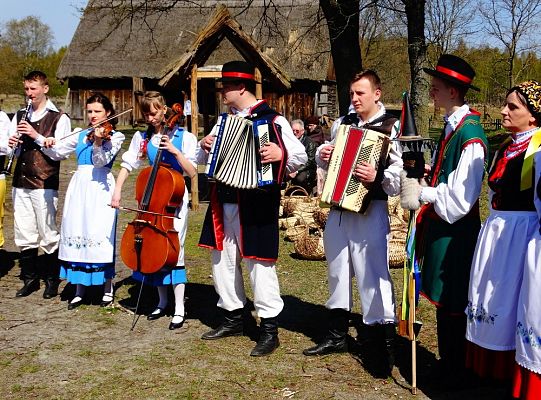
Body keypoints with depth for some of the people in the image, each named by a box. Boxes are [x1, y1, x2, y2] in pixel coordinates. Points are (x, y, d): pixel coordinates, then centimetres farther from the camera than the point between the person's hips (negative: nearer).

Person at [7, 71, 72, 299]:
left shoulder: (59, 118, -2)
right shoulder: (19, 116, 14)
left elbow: (62, 152, -9)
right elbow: (12, 149, 18)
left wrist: (37, 137, -17)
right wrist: (12, 144, -5)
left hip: (44, 184, -5)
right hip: (20, 183, 5)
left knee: (47, 234, 0)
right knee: (24, 235, 9)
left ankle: (52, 280, 12)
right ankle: (30, 278, 21)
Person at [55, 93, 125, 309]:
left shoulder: (115, 136, 2)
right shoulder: (81, 135, 15)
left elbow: (100, 161, -12)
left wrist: (98, 141, -27)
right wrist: (50, 143, -8)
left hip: (100, 188, -4)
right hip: (79, 186, 4)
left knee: (100, 236, -5)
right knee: (77, 234, 3)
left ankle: (107, 289, 8)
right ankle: (80, 289, 12)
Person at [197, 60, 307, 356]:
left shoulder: (272, 120, -6)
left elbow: (300, 155, -11)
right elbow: (202, 159, 22)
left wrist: (280, 154, -30)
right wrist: (205, 147, 0)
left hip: (255, 204, -8)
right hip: (223, 202, 8)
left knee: (258, 263, -5)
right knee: (223, 260, 13)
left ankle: (269, 330, 6)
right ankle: (233, 318, 29)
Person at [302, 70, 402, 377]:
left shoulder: (391, 127, -9)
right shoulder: (342, 123, 10)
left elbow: (402, 172, -17)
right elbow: (327, 157, 23)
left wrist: (377, 177, -33)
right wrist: (322, 156, 1)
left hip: (370, 210, -7)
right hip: (338, 207, 7)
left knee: (374, 275, -6)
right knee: (338, 271, 17)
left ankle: (388, 347, 4)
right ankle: (337, 336, 32)